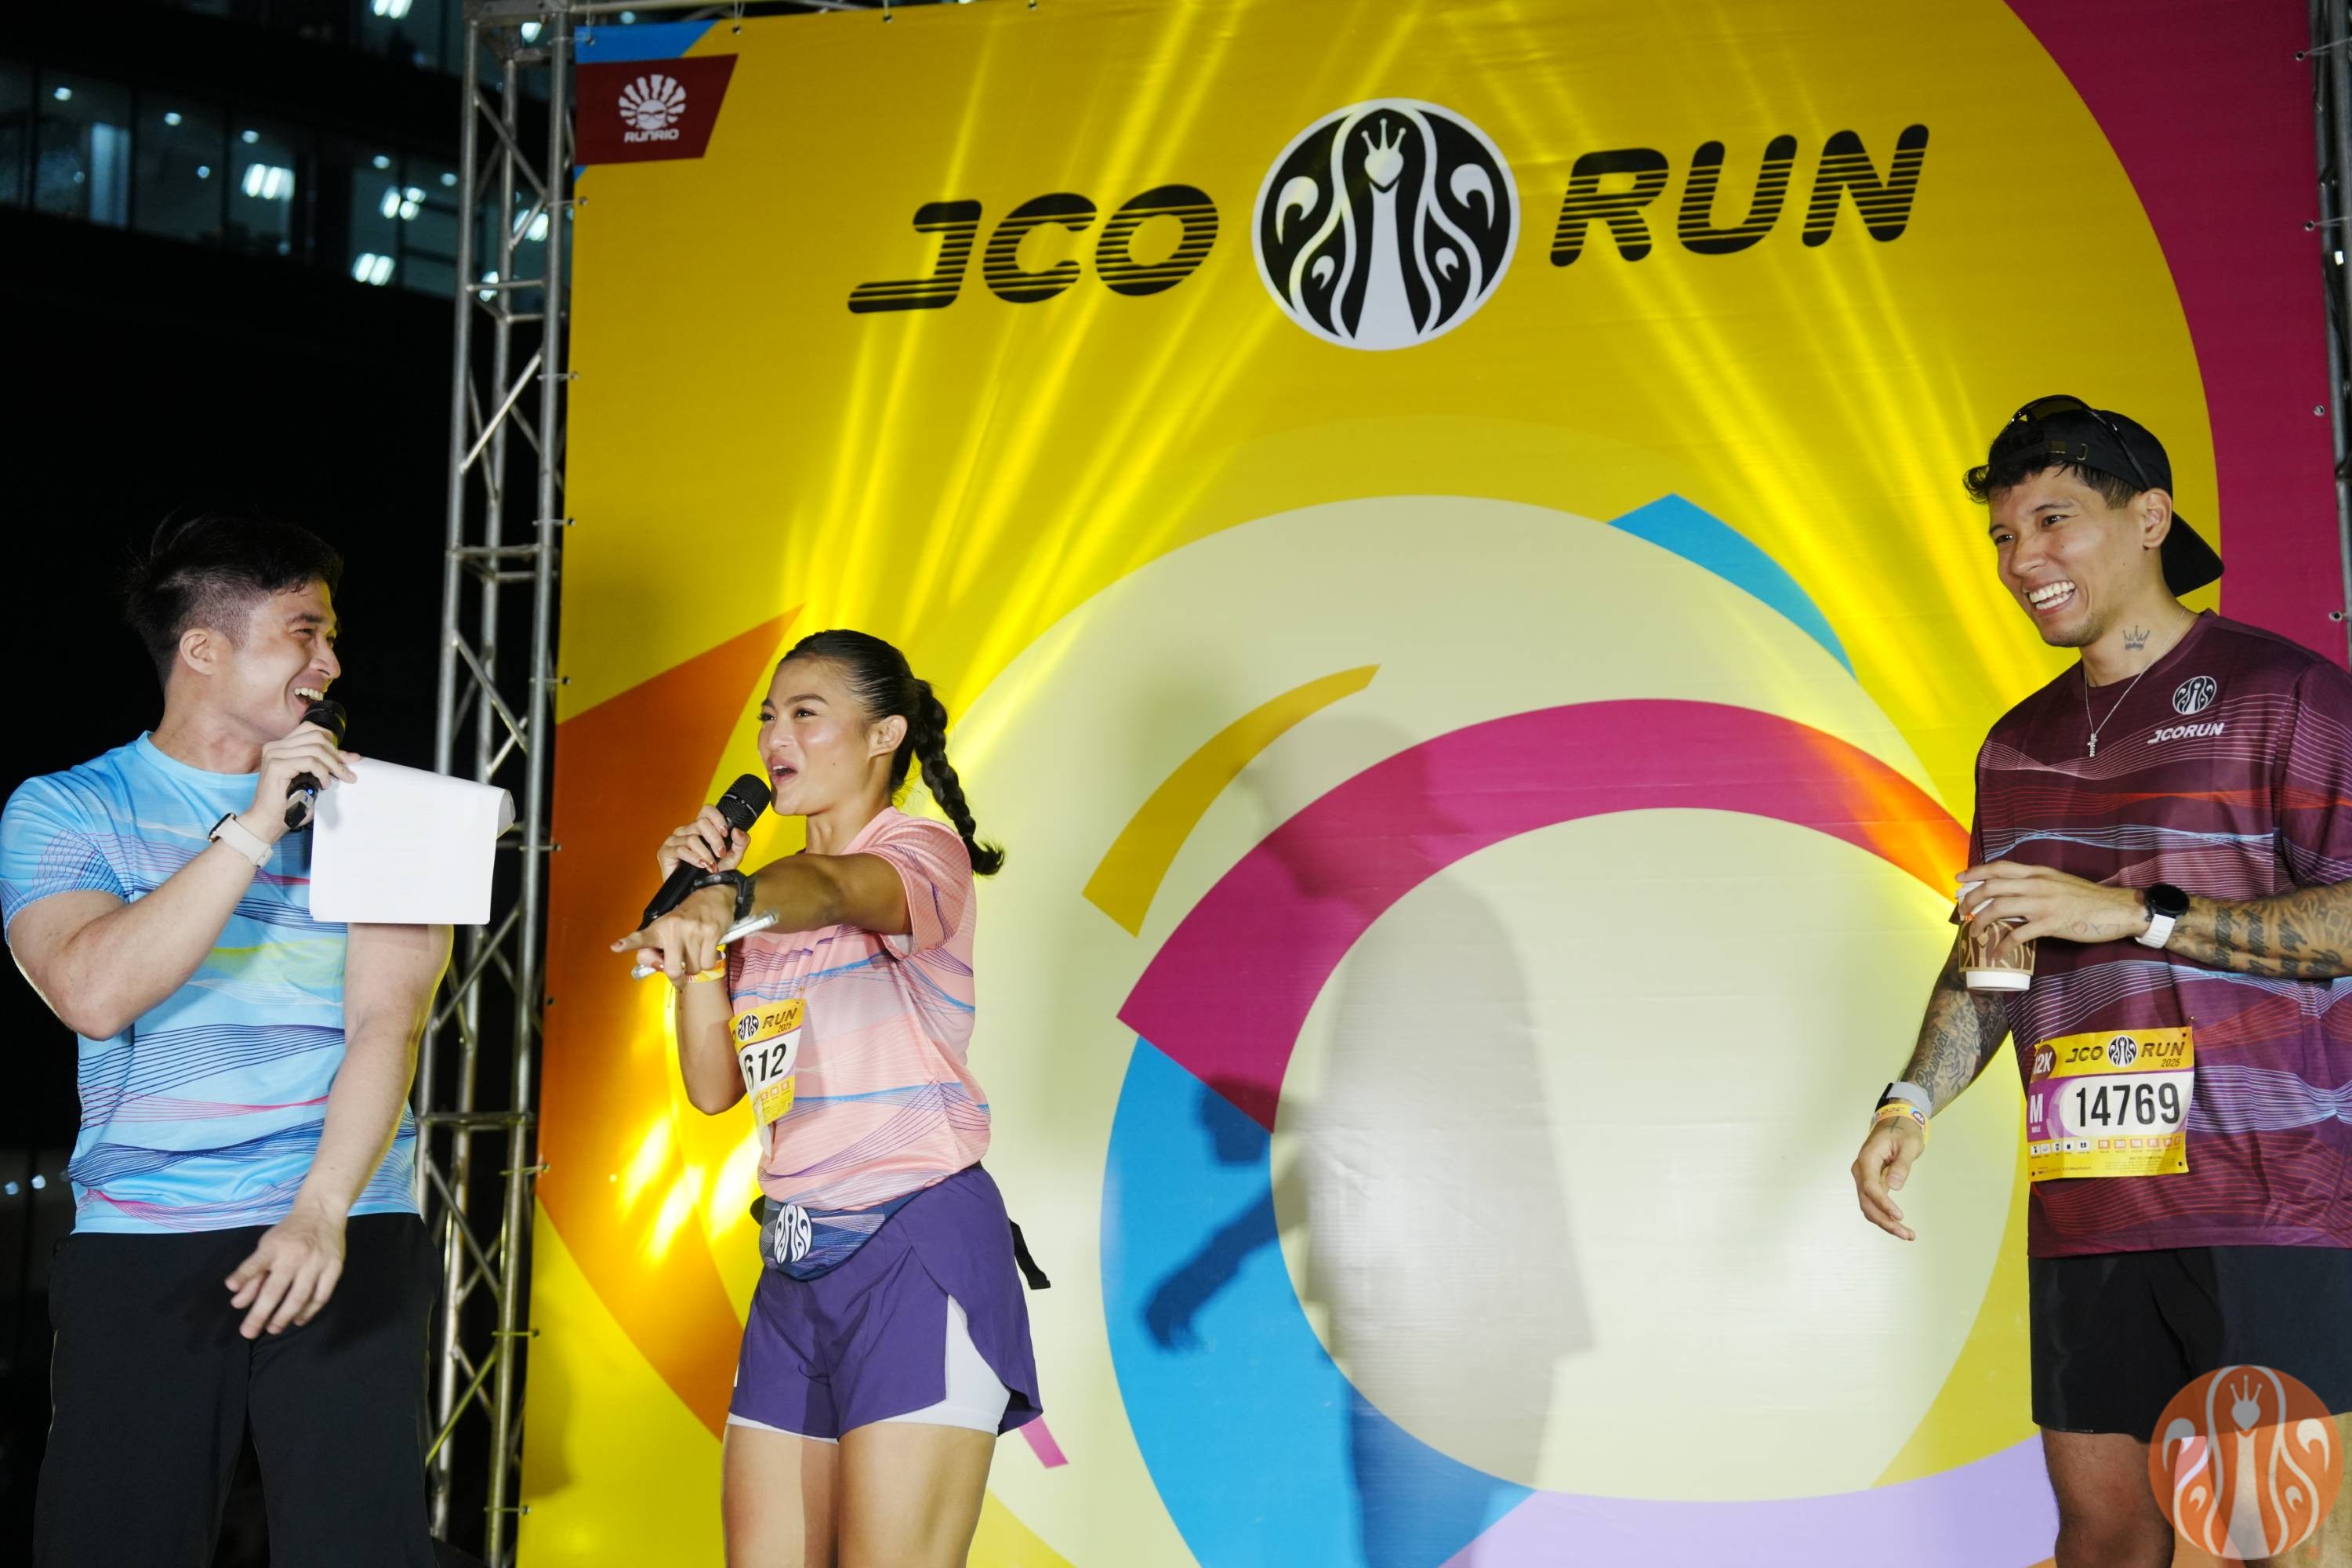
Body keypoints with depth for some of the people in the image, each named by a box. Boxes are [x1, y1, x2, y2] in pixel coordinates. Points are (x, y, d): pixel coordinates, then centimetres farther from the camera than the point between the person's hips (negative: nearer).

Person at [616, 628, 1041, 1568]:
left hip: (915, 1244, -7)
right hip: (796, 1257, 7)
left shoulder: (921, 850, -3)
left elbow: (834, 889, -28)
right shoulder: (777, 896, 18)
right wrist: (699, 901, 4)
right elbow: (713, 1087, 10)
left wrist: (724, 904, -49)